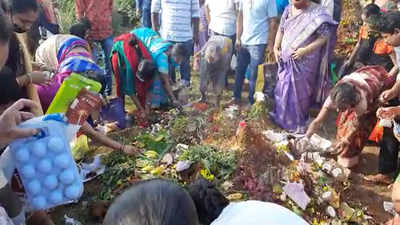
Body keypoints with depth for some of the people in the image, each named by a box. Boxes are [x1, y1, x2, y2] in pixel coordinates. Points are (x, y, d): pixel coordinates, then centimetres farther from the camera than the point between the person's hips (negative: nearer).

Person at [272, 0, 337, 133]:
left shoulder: (317, 12, -12)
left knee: (299, 91, 3)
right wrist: (276, 48, 5)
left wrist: (305, 50, -21)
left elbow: (324, 36, -15)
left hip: (304, 61, -5)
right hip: (286, 59, 6)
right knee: (282, 88, 14)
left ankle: (297, 123, 20)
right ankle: (281, 118, 33)